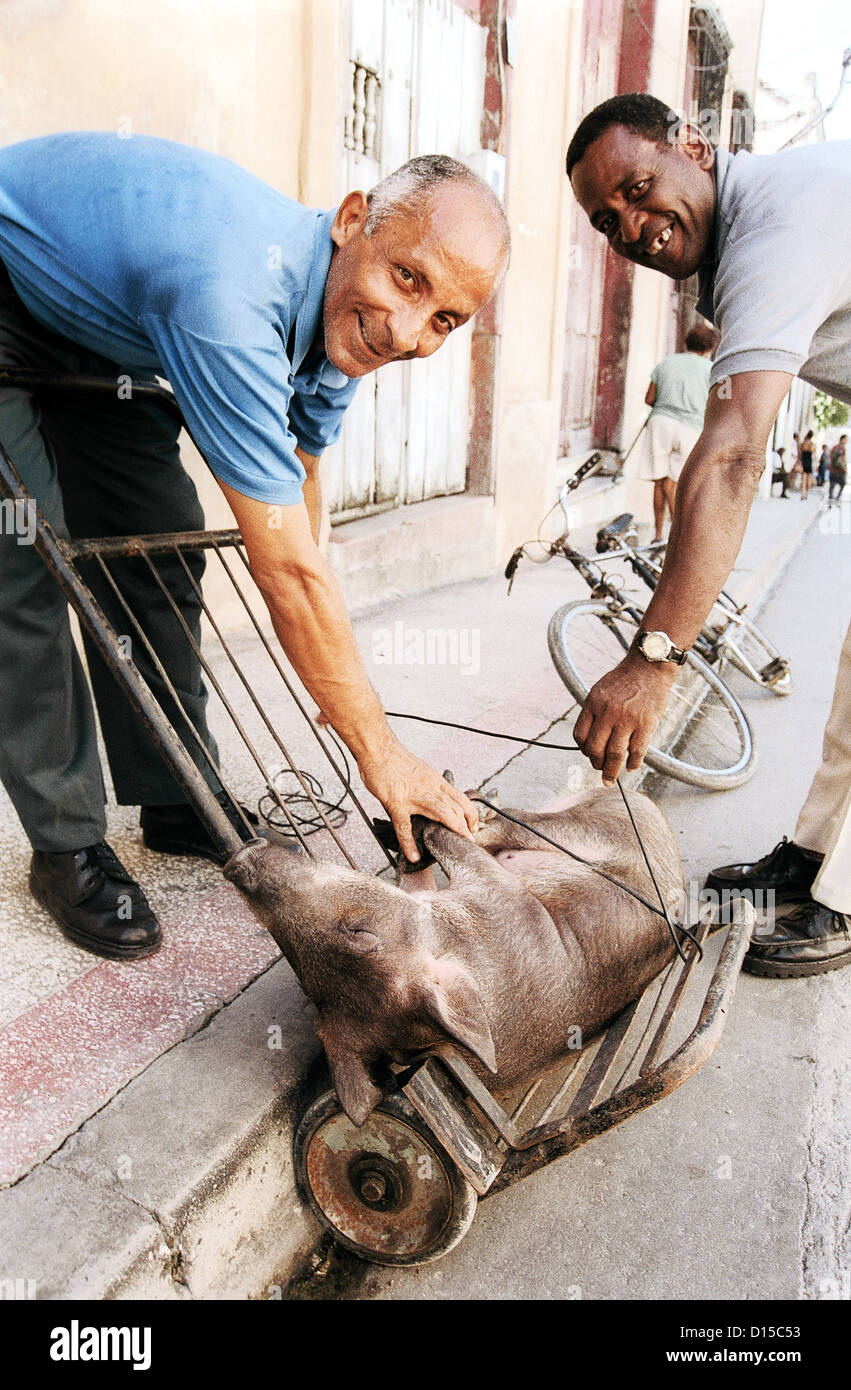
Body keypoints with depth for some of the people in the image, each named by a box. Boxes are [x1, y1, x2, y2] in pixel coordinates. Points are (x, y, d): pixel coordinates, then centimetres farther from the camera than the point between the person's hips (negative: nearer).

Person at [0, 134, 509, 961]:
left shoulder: (344, 314, -15)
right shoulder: (230, 296, -42)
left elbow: (298, 482, -1)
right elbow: (288, 571, -41)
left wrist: (316, 652, 5)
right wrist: (379, 753, -32)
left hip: (95, 323, 7)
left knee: (164, 542, 0)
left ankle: (178, 804, 13)